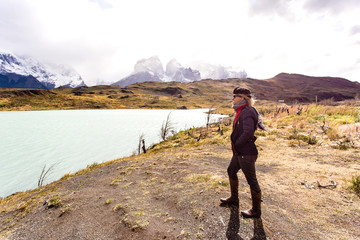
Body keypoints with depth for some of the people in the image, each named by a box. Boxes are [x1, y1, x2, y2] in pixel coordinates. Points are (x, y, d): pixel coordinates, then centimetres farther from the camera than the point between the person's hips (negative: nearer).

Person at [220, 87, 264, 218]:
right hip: (239, 152, 11)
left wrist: (236, 144, -18)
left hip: (246, 153, -11)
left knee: (252, 181, 4)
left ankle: (256, 210, 23)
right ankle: (234, 198, 42)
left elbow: (248, 133, -34)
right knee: (231, 171, 23)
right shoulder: (241, 112, 10)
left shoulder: (247, 112, -21)